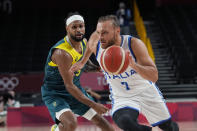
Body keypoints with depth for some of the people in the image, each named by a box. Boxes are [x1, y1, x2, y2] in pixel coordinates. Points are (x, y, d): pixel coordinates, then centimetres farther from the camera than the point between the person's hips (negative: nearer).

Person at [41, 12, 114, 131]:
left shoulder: (84, 42, -3)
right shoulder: (62, 53, -30)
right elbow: (69, 86, -29)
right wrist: (93, 105, -30)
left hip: (76, 90, 8)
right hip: (55, 94, -8)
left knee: (99, 118, 11)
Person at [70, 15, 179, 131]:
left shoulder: (134, 44, -28)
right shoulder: (96, 46, -16)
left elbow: (154, 77, -36)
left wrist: (134, 65, -52)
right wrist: (82, 62, 17)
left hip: (146, 91, -1)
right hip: (121, 97, 1)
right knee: (123, 121, -33)